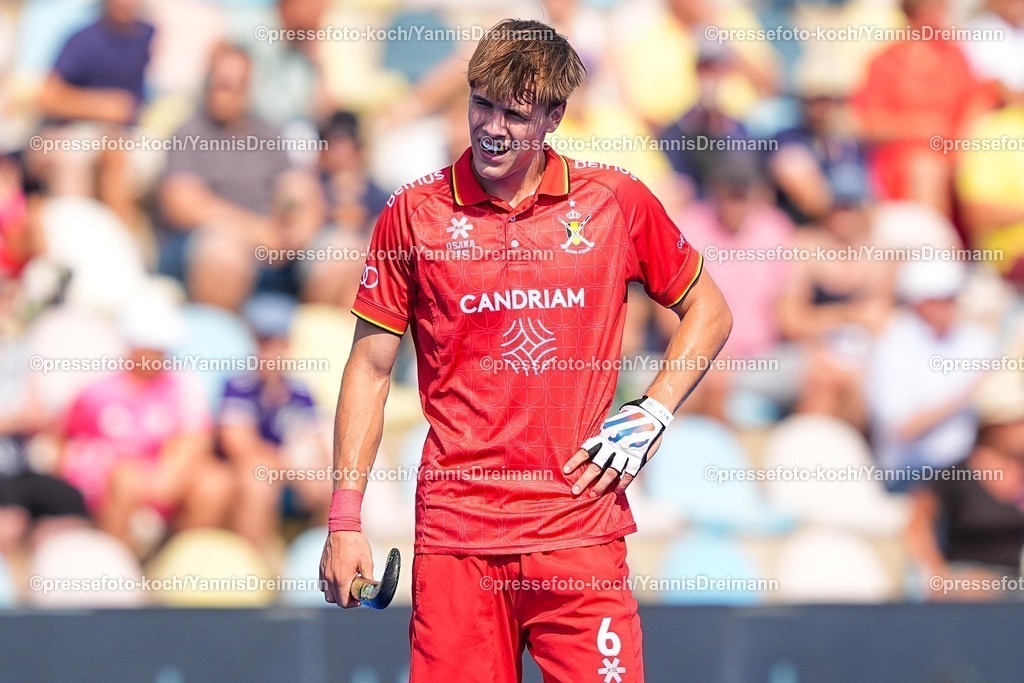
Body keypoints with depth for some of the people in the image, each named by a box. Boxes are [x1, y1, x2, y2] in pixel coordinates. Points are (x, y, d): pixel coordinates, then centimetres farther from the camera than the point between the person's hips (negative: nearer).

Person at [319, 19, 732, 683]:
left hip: (581, 530, 0)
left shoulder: (617, 200, 4)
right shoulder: (413, 213, 3)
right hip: (455, 531, 0)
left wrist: (654, 413, 2)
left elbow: (708, 310, 17)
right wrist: (345, 519, 1)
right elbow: (371, 366, 7)